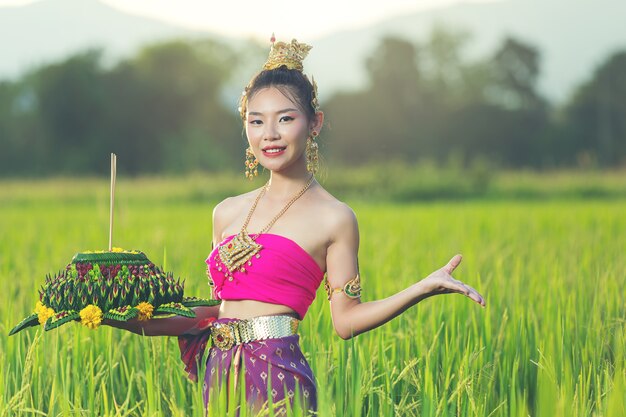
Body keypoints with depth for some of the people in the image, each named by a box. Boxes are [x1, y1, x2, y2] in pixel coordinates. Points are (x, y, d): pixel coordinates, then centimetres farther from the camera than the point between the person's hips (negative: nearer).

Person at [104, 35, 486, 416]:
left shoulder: (334, 217, -2)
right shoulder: (228, 213, 12)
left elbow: (346, 320, -3)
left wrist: (424, 288, -14)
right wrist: (132, 321, 14)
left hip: (277, 375, -5)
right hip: (221, 371, 5)